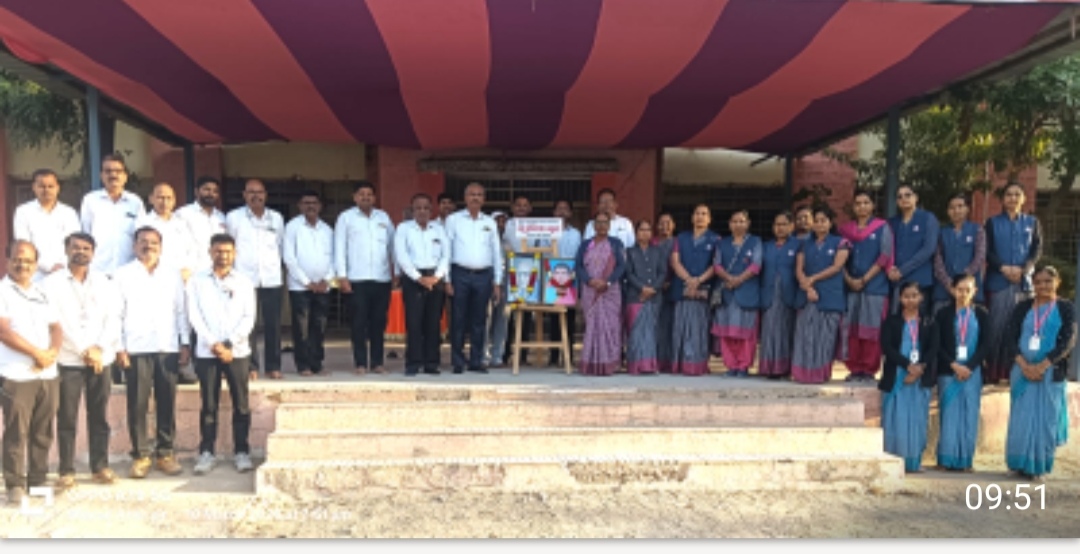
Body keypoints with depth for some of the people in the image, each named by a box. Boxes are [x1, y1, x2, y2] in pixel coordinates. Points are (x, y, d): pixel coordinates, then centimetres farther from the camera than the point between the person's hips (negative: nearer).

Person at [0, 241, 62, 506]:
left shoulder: (43, 294, 16)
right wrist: (37, 353, -12)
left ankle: (38, 479, 18)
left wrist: (53, 352, -7)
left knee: (43, 433, 8)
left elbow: (56, 327, 12)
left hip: (48, 374, 5)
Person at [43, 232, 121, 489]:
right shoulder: (52, 283, 2)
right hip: (67, 360, -2)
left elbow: (113, 319, 4)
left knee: (99, 417, 6)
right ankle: (66, 471, 9)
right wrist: (84, 351, -11)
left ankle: (100, 467, 14)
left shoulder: (105, 283, 11)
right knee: (67, 419, 1)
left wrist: (99, 349, -10)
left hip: (101, 360, 2)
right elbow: (58, 322, -6)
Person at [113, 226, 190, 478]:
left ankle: (165, 453, 13)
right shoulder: (123, 275, 6)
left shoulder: (173, 276, 13)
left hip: (168, 349, 2)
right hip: (136, 349, -2)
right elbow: (116, 313, 2)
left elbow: (181, 311, 12)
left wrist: (185, 344, 6)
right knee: (137, 405, 0)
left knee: (167, 404, 4)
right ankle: (140, 456, 9)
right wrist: (119, 347, -5)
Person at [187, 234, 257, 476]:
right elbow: (196, 317, 0)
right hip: (206, 352, 0)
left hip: (237, 352, 0)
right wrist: (214, 345, -11)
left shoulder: (244, 283, 7)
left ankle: (242, 452, 10)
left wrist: (229, 344, -11)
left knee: (241, 404, 2)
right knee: (209, 405, 3)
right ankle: (206, 452, 12)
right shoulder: (197, 282, 7)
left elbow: (249, 318, 1)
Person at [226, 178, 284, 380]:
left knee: (273, 325, 2)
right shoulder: (233, 218, 2)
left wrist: (275, 265, 11)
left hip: (272, 279, 2)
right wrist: (233, 269, 6)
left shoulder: (276, 218, 11)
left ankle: (273, 366, 11)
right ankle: (251, 366, 6)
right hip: (245, 279, -2)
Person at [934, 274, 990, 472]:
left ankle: (965, 460, 8)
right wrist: (954, 365, -12)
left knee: (970, 416, 3)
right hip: (948, 372, -1)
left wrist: (969, 367, -9)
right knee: (949, 414, 0)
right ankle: (946, 459, 5)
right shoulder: (943, 314, 3)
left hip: (972, 372, 1)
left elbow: (985, 344, 2)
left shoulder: (981, 314, 6)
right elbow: (938, 345, -1)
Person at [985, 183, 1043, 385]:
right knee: (996, 326, -4)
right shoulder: (992, 222, 10)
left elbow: (1038, 249, 6)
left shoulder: (1032, 222, 14)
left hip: (1024, 282, 1)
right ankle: (992, 373, 0)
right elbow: (987, 251, 2)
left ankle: (1014, 371, 3)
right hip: (998, 282, -1)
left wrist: (1024, 270, -11)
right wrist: (1004, 268, -14)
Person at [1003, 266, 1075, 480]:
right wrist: (1023, 364, -13)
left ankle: (1038, 466, 13)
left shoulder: (1065, 308, 2)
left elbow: (1068, 341, -6)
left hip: (1050, 372, -2)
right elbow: (1009, 336, 1)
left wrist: (1042, 366, -15)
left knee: (1045, 419, 3)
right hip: (1022, 370, 2)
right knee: (1021, 418, 4)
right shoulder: (1022, 307, 8)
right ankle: (1021, 464, 15)